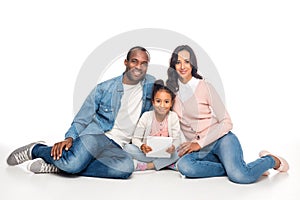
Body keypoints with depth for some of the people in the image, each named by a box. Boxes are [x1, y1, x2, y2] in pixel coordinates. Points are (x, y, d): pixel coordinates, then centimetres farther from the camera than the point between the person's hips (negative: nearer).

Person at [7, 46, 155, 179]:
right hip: (95, 135, -2)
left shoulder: (150, 84, 9)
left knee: (126, 167, -34)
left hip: (116, 146, 3)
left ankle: (59, 165, -21)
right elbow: (82, 119, 4)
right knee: (73, 163, -34)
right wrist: (69, 138, -12)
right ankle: (36, 149, 1)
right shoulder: (104, 88, 3)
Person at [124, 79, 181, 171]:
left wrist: (173, 147, -32)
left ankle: (145, 166, -24)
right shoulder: (146, 116, -8)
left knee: (178, 153, -30)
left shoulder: (173, 117, -6)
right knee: (128, 148, -25)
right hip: (147, 152, 0)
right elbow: (136, 138, -8)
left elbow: (177, 139, -7)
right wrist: (142, 146, -31)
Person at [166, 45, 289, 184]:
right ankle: (232, 167, -14)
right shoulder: (172, 89, 8)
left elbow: (226, 122, -7)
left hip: (221, 139, -3)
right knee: (183, 166, -33)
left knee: (240, 176, -31)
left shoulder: (205, 87, -5)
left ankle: (272, 160, 2)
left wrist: (200, 144, -14)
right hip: (201, 150, 3)